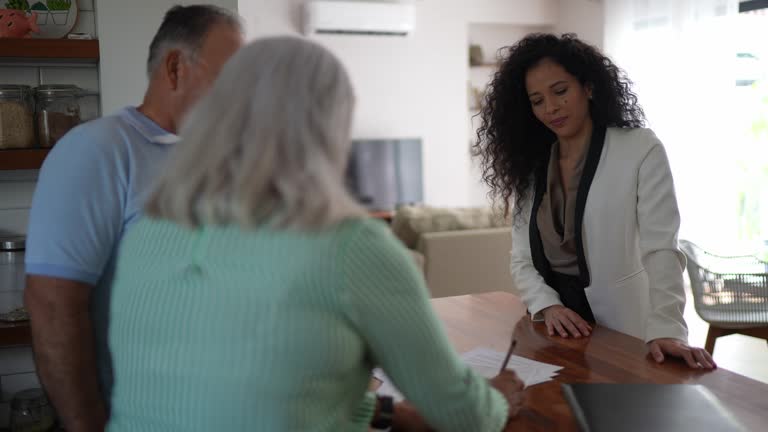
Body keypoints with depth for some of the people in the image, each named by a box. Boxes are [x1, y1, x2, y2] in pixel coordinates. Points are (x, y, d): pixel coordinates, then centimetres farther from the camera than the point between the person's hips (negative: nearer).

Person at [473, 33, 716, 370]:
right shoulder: (530, 167, 7)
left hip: (620, 334, -3)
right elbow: (522, 259, 5)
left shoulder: (641, 150, -7)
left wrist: (665, 329, -29)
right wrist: (548, 306, -14)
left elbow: (660, 247, -17)